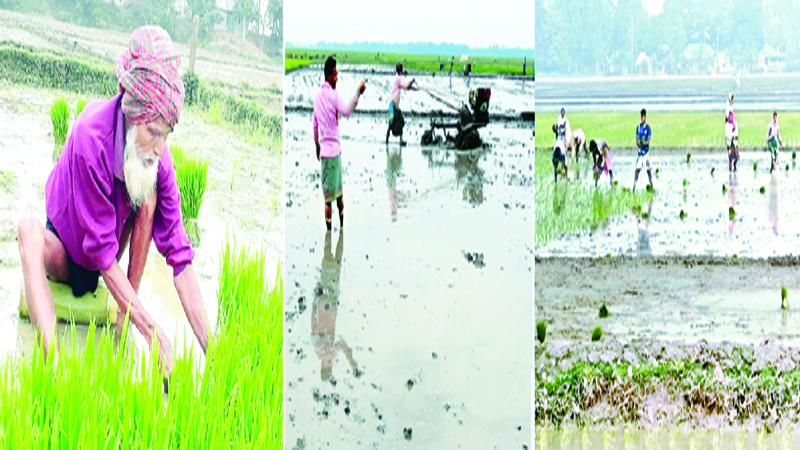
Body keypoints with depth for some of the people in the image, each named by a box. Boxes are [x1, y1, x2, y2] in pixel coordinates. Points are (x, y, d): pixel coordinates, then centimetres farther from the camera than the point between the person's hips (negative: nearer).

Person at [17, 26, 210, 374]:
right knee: (28, 230, -35)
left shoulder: (156, 156, -22)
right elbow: (101, 252, -33)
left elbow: (180, 256, -23)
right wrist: (153, 331, -36)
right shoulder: (91, 138, -34)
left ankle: (125, 325, -19)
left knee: (148, 192, -22)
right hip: (66, 257, -3)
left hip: (108, 258, 3)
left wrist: (211, 350, -29)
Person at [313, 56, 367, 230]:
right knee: (329, 198, -2)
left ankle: (342, 226, 18)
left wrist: (317, 146, 25)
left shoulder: (317, 96, 10)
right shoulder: (333, 95, -13)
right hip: (332, 150, -7)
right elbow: (347, 111, -29)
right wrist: (358, 93, -31)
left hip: (324, 149, 7)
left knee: (338, 193, 13)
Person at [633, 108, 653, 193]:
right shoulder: (638, 127, 5)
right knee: (637, 169, -1)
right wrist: (638, 143, -19)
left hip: (646, 151, -3)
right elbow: (637, 140, 3)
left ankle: (652, 187, 7)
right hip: (640, 151, 3)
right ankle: (634, 188, -1)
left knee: (648, 169, -1)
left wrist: (644, 143, -28)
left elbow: (648, 141, -8)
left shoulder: (648, 127, -5)